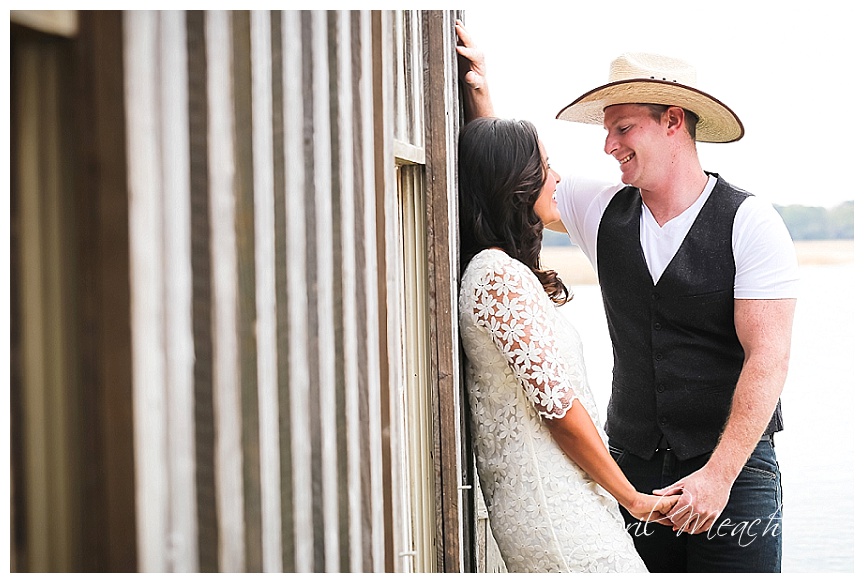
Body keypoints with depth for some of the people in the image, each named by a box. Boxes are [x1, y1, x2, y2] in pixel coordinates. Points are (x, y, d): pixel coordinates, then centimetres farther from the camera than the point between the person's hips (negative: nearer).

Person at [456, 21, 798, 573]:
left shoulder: (750, 222, -7)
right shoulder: (603, 211, 6)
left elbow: (768, 358, -12)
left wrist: (719, 474, -19)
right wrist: (480, 97, 1)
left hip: (734, 469, -4)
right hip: (632, 468, 4)